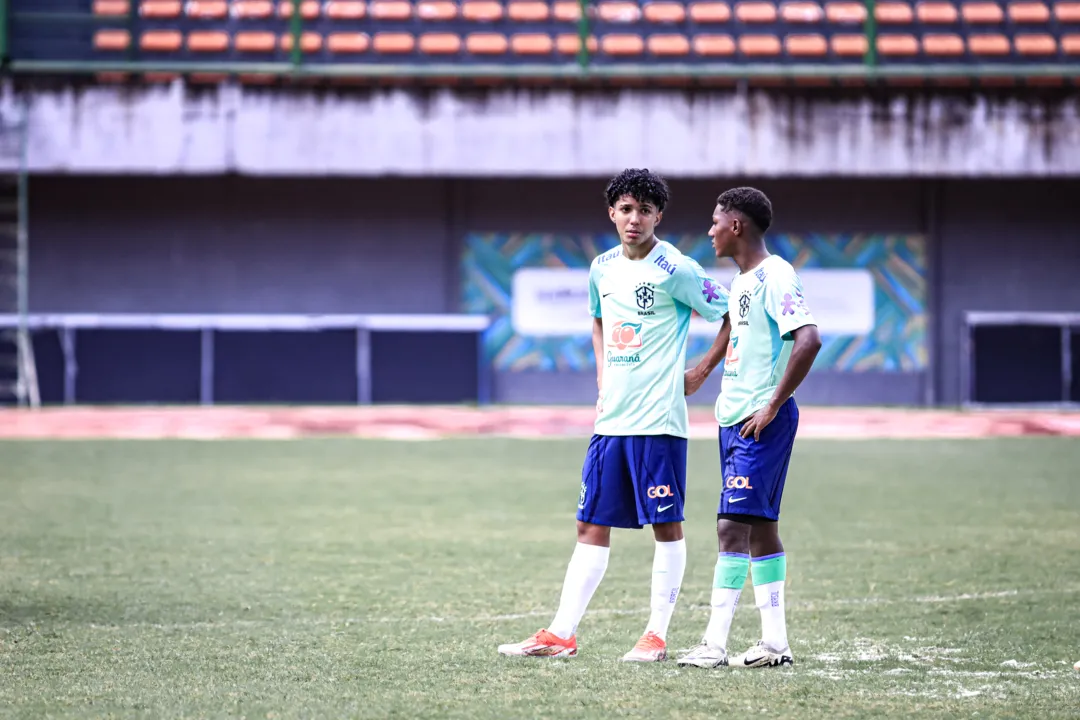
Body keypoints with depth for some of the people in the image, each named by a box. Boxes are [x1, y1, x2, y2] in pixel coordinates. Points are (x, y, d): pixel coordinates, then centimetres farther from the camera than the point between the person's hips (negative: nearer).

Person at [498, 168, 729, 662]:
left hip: (658, 420, -7)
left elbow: (728, 315, -4)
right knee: (591, 525, 7)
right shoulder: (602, 268, 11)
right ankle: (561, 635, 9)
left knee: (666, 525, -1)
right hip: (610, 419, 7)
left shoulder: (675, 269, -8)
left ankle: (657, 635, 5)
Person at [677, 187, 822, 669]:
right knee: (759, 525, 9)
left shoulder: (774, 277, -14)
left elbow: (808, 340, -25)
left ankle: (714, 644, -14)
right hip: (735, 419, 10)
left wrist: (773, 406, -23)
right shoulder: (742, 282, 16)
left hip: (762, 421, -10)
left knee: (733, 525, -13)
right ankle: (775, 642, 12)